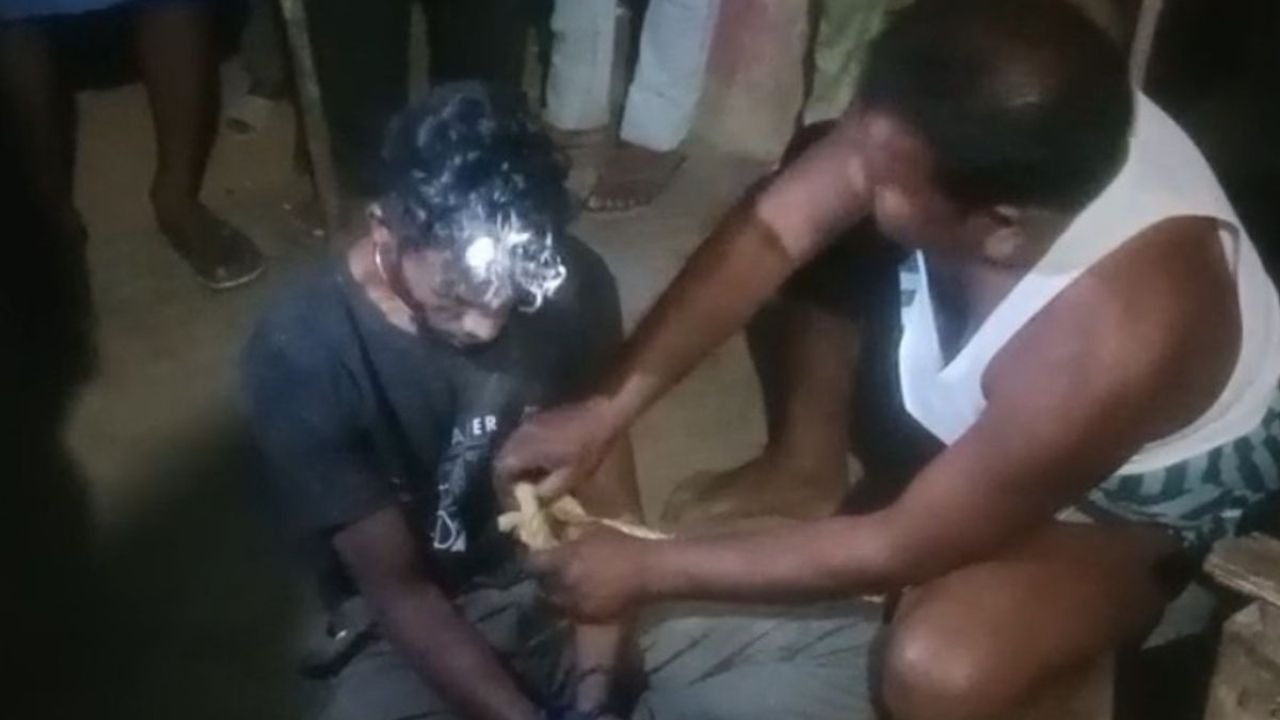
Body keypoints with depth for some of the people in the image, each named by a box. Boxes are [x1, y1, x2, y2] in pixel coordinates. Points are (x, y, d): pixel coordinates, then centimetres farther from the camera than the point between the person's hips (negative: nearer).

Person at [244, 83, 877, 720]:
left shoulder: (570, 286, -11)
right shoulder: (304, 354, -19)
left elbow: (608, 509, -5)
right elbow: (396, 586, -15)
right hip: (414, 639, -3)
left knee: (853, 652, -12)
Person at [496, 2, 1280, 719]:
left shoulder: (1113, 343, -45)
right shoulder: (956, 126, -31)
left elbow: (899, 548, -33)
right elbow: (770, 230, -18)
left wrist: (650, 569, -24)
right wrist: (608, 407, -23)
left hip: (1136, 486, -5)